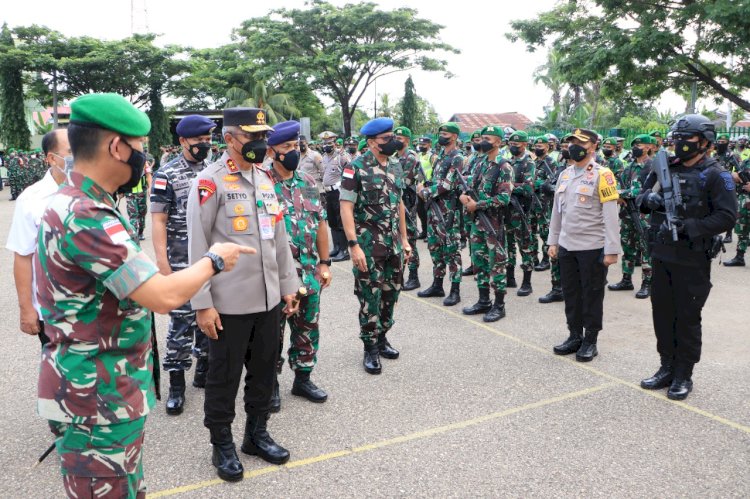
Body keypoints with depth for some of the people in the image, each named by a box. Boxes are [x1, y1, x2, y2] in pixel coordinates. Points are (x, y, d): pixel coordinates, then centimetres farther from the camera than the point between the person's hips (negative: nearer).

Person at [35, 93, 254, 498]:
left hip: (105, 392, 10)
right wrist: (214, 260, -12)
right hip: (98, 401, -10)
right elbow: (164, 296, -28)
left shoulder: (73, 204, 8)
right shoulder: (86, 217, -26)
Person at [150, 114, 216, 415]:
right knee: (181, 320, 0)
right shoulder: (167, 175, -5)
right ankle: (176, 384, 12)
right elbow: (158, 221, -7)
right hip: (181, 263, -4)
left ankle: (204, 370, 29)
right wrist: (162, 261, -14)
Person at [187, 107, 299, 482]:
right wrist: (202, 304, -14)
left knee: (264, 369, 16)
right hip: (229, 304, -6)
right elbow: (197, 247, -12)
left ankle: (257, 433, 35)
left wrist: (288, 285, 13)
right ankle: (222, 445, 27)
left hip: (268, 299, 6)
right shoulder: (210, 182, -10)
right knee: (224, 377, 9)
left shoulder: (266, 179, 11)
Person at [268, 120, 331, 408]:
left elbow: (321, 224, 11)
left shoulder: (309, 183, 8)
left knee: (308, 329, 15)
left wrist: (325, 263, 8)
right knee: (272, 331, 8)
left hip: (309, 274, 5)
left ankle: (303, 378, 31)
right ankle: (270, 384, 24)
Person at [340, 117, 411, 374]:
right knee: (370, 297, 2)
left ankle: (382, 337, 32)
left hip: (394, 244, 6)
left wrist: (404, 239, 15)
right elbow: (346, 208, -14)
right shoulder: (356, 168, -11)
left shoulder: (396, 166, 9)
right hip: (368, 246, -6)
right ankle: (370, 348, 16)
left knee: (391, 294, 14)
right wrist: (353, 245, -21)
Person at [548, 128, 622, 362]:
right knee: (570, 293, 13)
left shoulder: (602, 175, -9)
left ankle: (590, 341, 17)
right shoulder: (564, 175, 10)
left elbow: (611, 216, -13)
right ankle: (575, 336, 26)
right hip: (566, 246, 6)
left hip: (592, 247, -6)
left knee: (591, 295, 5)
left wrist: (611, 250, -16)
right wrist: (553, 241, 14)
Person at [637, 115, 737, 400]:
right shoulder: (665, 169, 10)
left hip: (692, 260, -6)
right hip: (662, 256, 6)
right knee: (662, 312, 12)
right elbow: (642, 199, 14)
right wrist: (648, 198, -9)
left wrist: (688, 226, -23)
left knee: (687, 318, 4)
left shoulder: (715, 175, -7)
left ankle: (683, 375, 17)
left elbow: (727, 216, -14)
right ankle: (667, 368, 27)